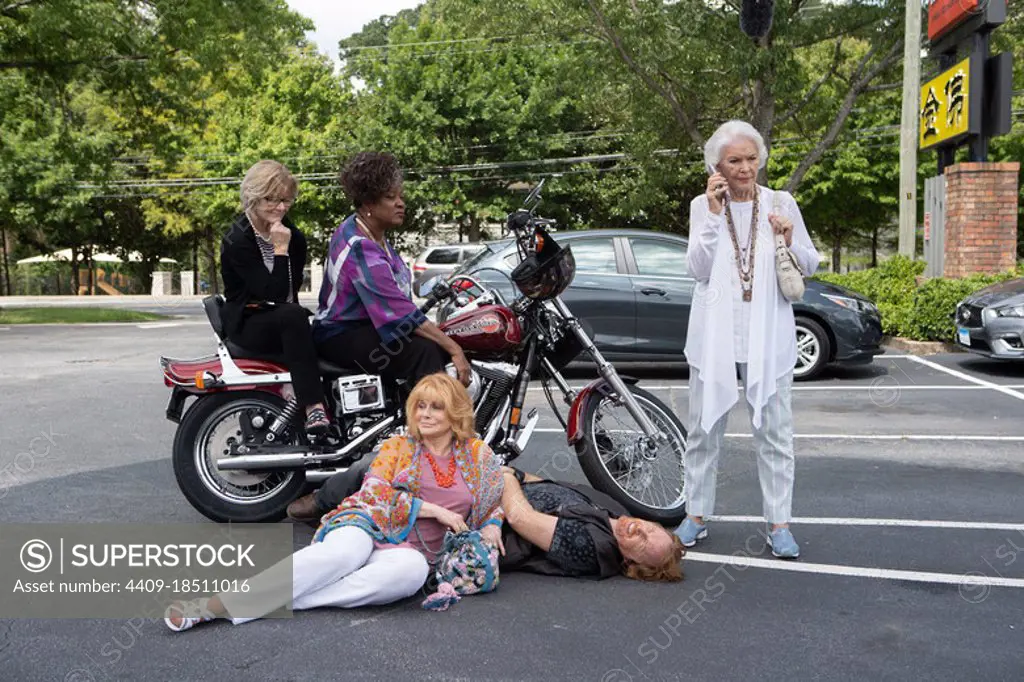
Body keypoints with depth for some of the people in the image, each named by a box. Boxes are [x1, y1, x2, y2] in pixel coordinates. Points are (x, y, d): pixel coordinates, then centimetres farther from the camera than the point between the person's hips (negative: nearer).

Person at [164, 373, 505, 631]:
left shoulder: (478, 454, 14)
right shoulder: (397, 446, 11)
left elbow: (503, 494, 23)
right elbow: (374, 492, -1)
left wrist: (491, 526, 1)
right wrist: (431, 510, -9)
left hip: (412, 549, 1)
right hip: (368, 526, 0)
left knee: (412, 569, -40)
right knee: (345, 552, -39)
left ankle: (277, 600, -41)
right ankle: (215, 602, -48)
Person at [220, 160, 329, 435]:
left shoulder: (289, 230, 6)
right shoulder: (237, 241, -14)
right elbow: (274, 293, -22)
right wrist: (280, 249, -24)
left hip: (286, 318, 6)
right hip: (247, 323, -6)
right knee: (294, 317, -39)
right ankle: (313, 407, -44)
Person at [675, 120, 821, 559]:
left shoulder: (782, 204, 5)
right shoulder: (702, 206, 4)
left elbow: (810, 266, 10)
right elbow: (699, 269, -7)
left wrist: (791, 243, -11)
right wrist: (714, 211, -12)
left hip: (767, 335, 0)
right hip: (715, 334, 0)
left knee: (774, 431, 3)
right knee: (705, 428, 8)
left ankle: (779, 523, 12)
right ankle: (696, 515, 20)